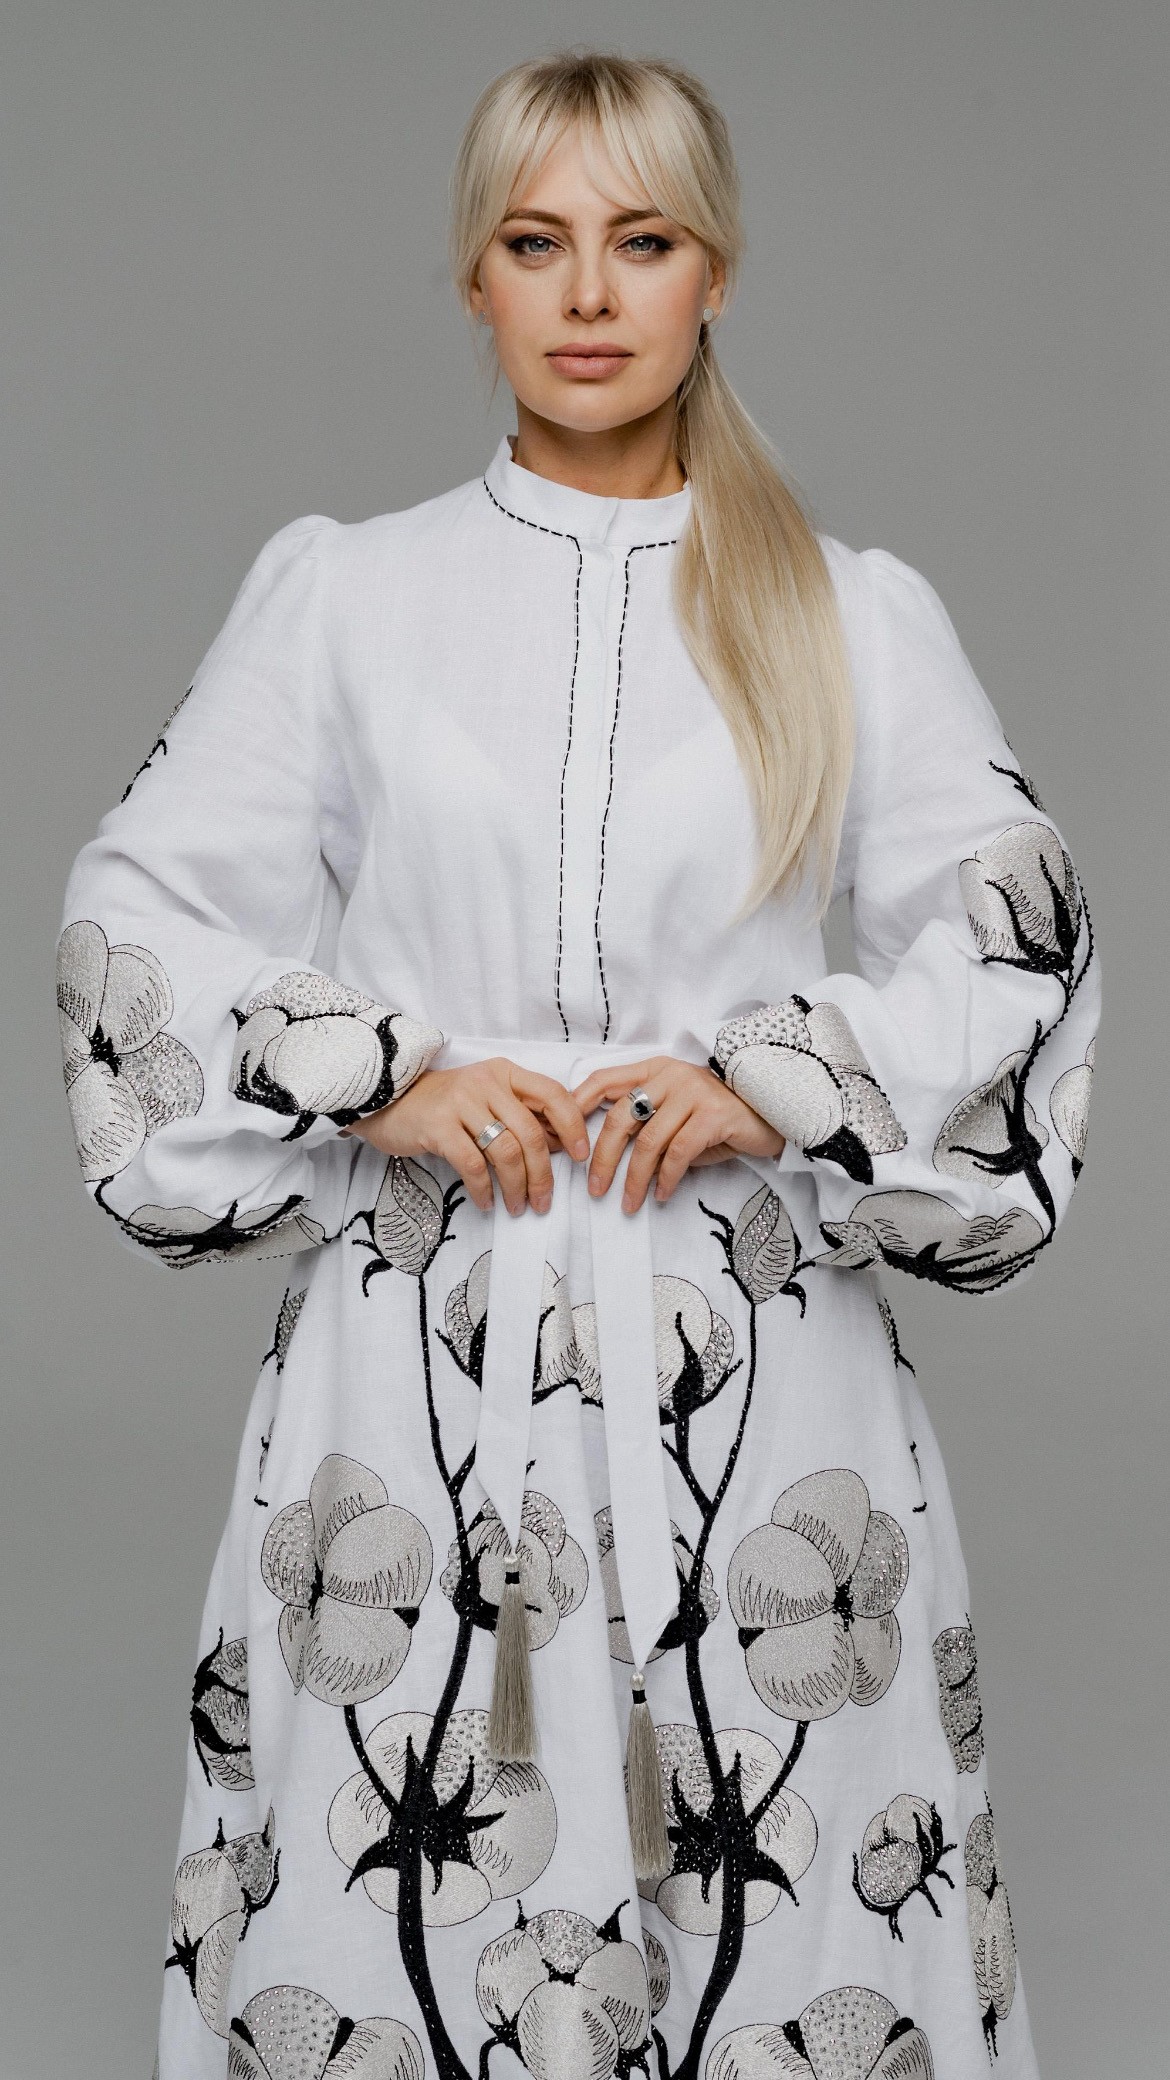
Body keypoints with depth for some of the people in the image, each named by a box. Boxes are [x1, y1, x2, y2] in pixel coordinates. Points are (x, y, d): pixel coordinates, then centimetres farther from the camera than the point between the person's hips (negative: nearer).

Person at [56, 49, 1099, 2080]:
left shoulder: (855, 617, 7)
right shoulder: (341, 591, 7)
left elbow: (1017, 930, 4)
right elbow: (138, 912, 6)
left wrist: (776, 1079, -10)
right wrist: (376, 1077, -8)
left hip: (756, 1348, 0)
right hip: (419, 1330, 0)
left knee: (777, 1888, 3)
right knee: (392, 1878, 3)